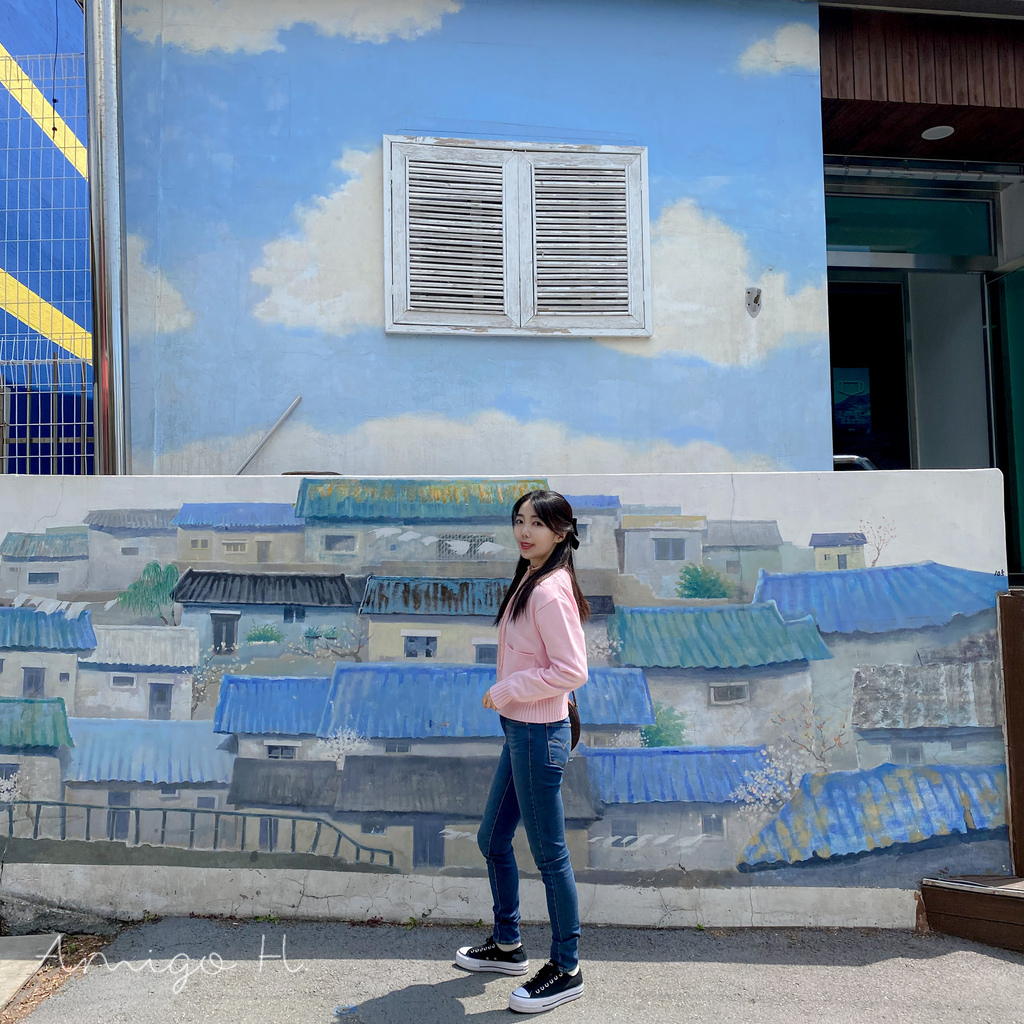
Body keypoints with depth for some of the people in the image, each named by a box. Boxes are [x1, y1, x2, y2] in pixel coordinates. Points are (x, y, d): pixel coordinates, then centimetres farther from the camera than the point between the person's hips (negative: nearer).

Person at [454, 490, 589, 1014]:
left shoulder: (551, 590, -21)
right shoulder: (529, 582, 10)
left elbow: (571, 671, -25)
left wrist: (505, 690, -17)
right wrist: (507, 694, 10)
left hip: (539, 735, -10)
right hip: (519, 731, 10)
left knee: (549, 854, 4)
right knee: (492, 839, 20)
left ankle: (566, 969, 23)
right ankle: (507, 945, 39)